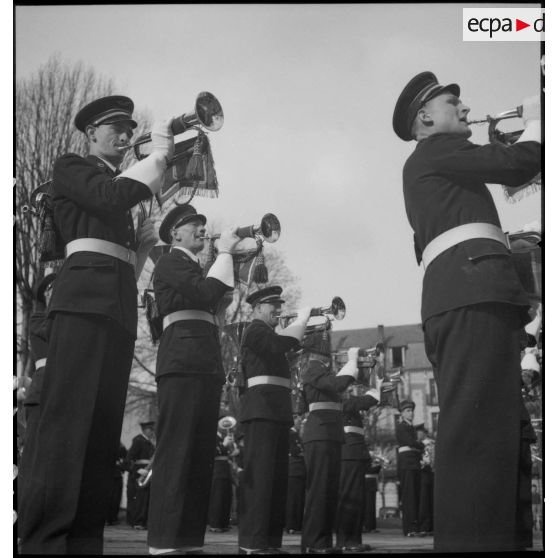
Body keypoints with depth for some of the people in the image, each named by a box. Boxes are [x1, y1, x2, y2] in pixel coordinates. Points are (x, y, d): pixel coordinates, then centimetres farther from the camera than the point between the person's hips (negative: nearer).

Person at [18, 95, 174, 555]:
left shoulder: (121, 185, 31)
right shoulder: (72, 167, 11)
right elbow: (111, 197, -9)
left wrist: (144, 242, 10)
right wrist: (158, 155, -2)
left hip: (121, 304, 8)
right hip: (86, 294, -7)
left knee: (106, 425, -1)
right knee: (69, 414, -18)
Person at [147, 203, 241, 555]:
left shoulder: (196, 268, 28)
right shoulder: (171, 262, 1)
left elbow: (215, 299, 18)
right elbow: (205, 293, -14)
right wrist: (224, 252, -6)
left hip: (207, 365, 9)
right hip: (183, 361, -9)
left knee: (202, 456, 4)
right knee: (176, 451, -14)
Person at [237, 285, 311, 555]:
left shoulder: (270, 334, 27)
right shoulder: (255, 330, -3)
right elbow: (281, 344, -20)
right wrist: (302, 318, -11)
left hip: (278, 410, 10)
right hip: (262, 407, -10)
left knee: (278, 476, 8)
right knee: (259, 474, -14)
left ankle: (271, 540, 12)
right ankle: (251, 543, -16)